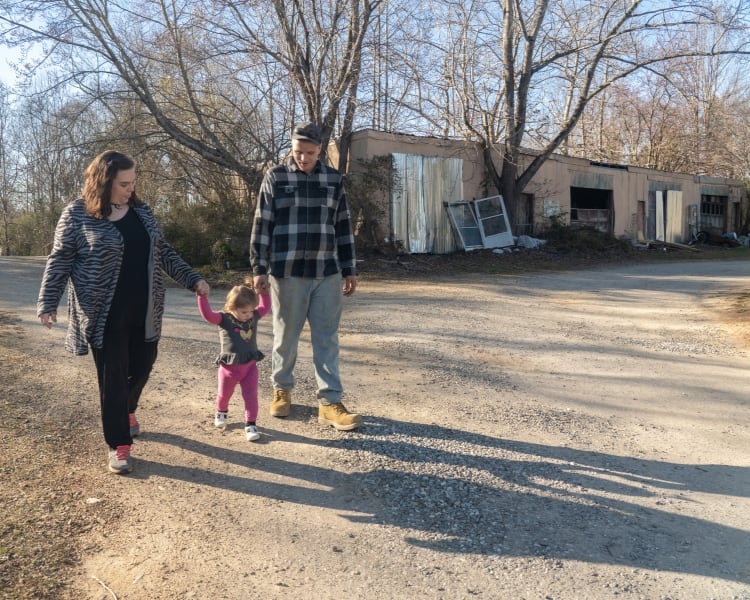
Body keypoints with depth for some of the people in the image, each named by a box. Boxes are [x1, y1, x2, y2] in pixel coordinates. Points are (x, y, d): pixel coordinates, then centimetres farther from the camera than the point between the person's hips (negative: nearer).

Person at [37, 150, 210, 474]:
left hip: (144, 311, 5)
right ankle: (119, 445, 13)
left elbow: (163, 252, 13)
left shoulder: (141, 211, 7)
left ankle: (127, 411, 46)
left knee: (142, 366, 16)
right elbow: (60, 261, -4)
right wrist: (48, 302, -12)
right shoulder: (77, 214, -7)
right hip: (105, 315, -5)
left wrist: (193, 279, 8)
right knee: (112, 377, 0)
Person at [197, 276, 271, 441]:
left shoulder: (254, 317, -2)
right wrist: (202, 296, -38)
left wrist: (264, 291, 4)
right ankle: (221, 413, 50)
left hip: (250, 366, 2)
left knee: (251, 396, -1)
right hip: (229, 367, -2)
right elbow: (207, 315, -30)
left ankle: (250, 424, 7)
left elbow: (265, 307, 13)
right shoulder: (224, 319, -15)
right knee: (224, 394, 20)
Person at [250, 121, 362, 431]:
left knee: (327, 339, 3)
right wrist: (259, 268, -6)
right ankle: (282, 390, 29)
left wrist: (349, 269, 11)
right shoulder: (275, 177, 0)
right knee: (285, 336, 9)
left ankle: (330, 402, 7)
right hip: (287, 272, -2)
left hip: (327, 273, 2)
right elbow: (262, 225, -1)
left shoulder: (334, 179, 8)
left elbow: (343, 227, 12)